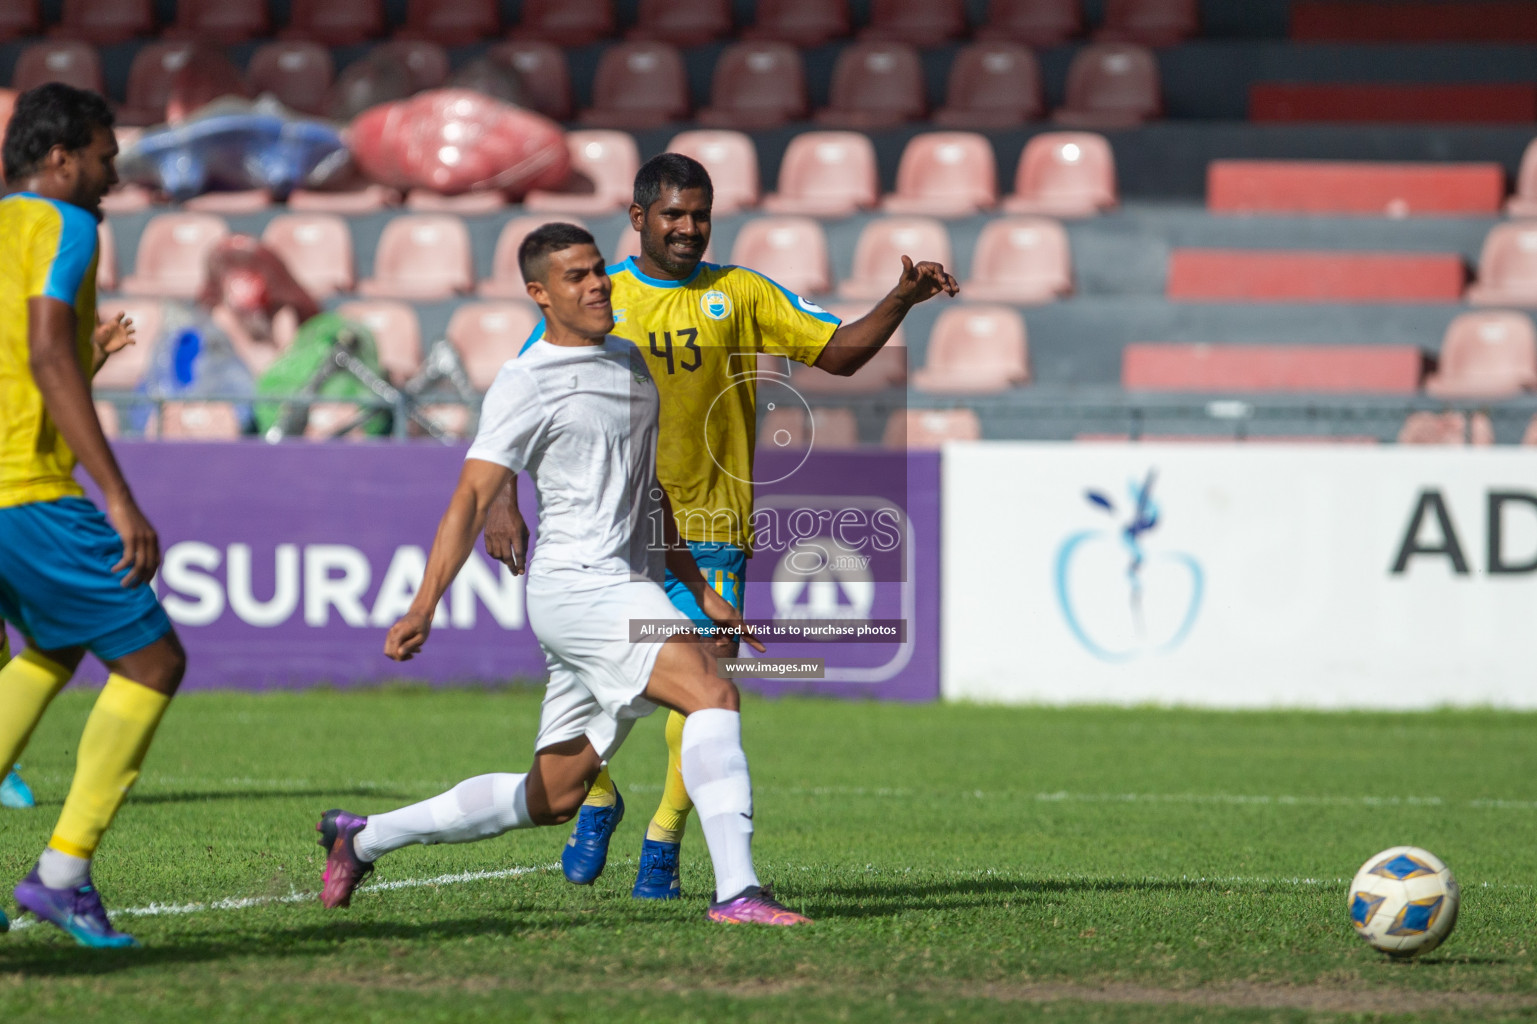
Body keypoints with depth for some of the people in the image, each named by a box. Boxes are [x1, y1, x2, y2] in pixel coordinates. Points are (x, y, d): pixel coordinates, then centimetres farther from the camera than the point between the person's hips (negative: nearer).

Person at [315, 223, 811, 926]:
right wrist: (423, 608, -21)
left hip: (628, 590, 9)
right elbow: (472, 498, -12)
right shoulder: (527, 384, -7)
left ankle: (363, 839, 25)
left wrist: (700, 592, 24)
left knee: (549, 800, 11)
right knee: (712, 694, -26)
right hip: (578, 586, -9)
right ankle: (736, 891, -32)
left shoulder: (631, 365, 19)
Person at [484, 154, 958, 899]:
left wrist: (902, 299, -8)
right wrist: (503, 503, -6)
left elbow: (838, 353, 7)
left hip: (709, 529, 0)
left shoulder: (739, 295, 7)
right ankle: (597, 800, 25)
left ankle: (664, 839, 8)